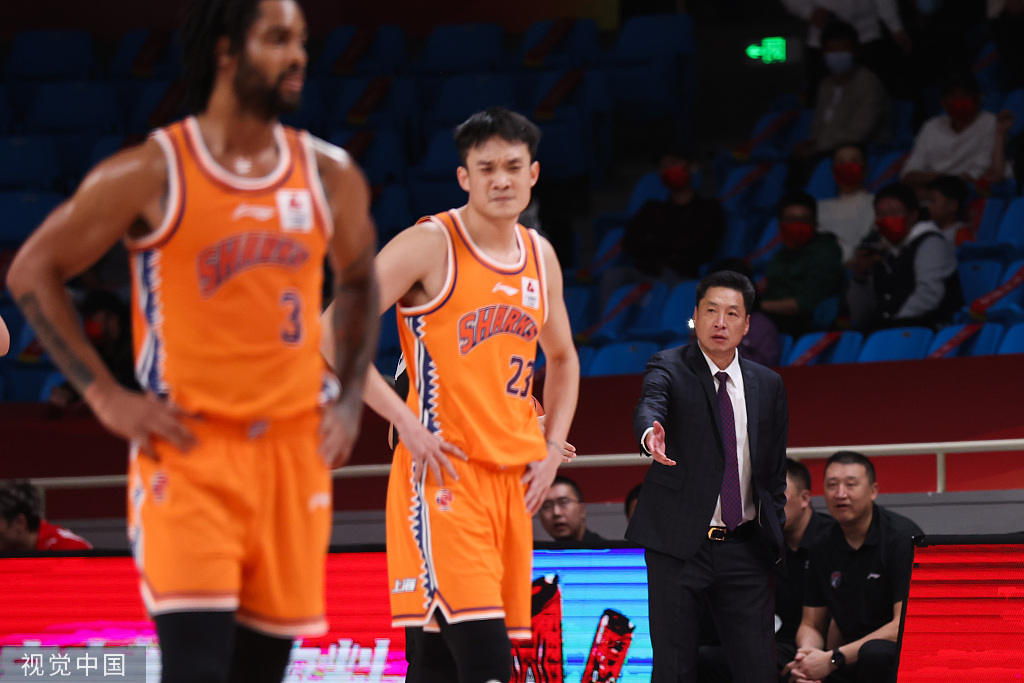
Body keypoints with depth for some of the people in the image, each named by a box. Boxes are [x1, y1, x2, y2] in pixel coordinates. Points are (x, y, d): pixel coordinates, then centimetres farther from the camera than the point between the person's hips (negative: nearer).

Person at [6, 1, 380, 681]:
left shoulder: (331, 177, 5)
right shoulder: (150, 174, -7)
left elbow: (359, 280, 25)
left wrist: (350, 399, 13)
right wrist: (105, 395, -6)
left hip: (296, 449, 5)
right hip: (188, 449, -4)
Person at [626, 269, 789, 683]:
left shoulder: (768, 386, 11)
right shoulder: (668, 367, -1)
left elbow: (776, 473, 16)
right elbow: (650, 404, -25)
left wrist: (777, 541, 7)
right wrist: (650, 433, -48)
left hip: (745, 551, 3)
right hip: (678, 544, -3)